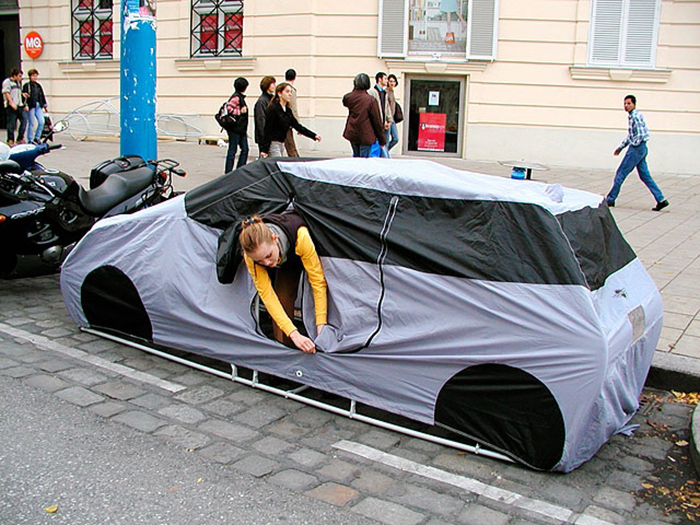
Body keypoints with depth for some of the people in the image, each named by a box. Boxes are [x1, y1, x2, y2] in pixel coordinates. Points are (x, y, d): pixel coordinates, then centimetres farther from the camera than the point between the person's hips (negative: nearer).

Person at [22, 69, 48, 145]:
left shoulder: (38, 86, 16)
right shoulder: (26, 85, -1)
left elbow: (42, 96, 21)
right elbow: (24, 96, -5)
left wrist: (44, 105, 18)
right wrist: (25, 105, -14)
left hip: (38, 106, 5)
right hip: (31, 106, -5)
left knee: (41, 122, -4)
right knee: (31, 123, -2)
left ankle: (37, 138, 10)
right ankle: (30, 140, 6)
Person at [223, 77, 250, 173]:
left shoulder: (240, 97, 16)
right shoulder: (236, 97, -13)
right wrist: (240, 112, -15)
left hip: (241, 129, 10)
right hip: (235, 129, -10)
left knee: (245, 149, 9)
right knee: (232, 150, -3)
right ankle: (228, 172, 4)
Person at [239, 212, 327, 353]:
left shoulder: (301, 237, -48)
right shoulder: (251, 255, -37)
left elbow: (318, 282, -39)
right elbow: (266, 293, -33)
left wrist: (321, 326, -40)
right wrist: (294, 334, -41)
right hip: (287, 263, 2)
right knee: (282, 301, -10)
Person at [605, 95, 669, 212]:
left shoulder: (636, 116, -14)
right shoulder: (630, 116, 16)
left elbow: (641, 135, -20)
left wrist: (633, 144, -8)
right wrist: (620, 147, 23)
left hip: (637, 148, -10)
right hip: (641, 149, 10)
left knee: (620, 173, -2)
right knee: (645, 176, 9)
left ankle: (610, 199, 6)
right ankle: (661, 200, 7)